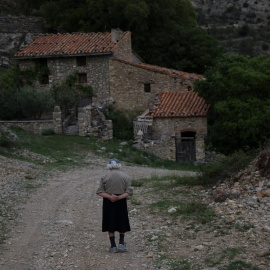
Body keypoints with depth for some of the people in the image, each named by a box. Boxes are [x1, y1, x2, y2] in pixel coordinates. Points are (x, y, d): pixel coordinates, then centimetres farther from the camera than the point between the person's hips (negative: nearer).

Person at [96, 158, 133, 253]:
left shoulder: (105, 177, 0)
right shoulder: (125, 176, 2)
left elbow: (100, 191, -7)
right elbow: (129, 191, -6)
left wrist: (109, 197, -15)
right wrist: (120, 197, -14)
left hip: (108, 202, 0)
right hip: (121, 202, 0)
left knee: (110, 225, 7)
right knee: (122, 224, 15)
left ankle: (113, 246, 7)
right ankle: (121, 243, 8)